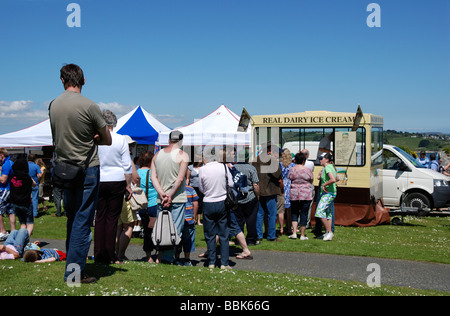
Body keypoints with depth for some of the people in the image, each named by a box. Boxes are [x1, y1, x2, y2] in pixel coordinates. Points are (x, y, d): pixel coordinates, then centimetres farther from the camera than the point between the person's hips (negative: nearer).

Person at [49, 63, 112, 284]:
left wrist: (84, 137, 4)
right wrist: (91, 137, 5)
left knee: (71, 220, 16)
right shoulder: (89, 106, -14)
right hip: (87, 169, -6)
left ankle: (72, 267, 23)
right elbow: (107, 140, -5)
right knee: (83, 222, 0)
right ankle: (75, 271, 2)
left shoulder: (53, 105, 3)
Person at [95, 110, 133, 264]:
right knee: (112, 218, 3)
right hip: (116, 182, -1)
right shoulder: (121, 140, -4)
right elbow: (127, 166, -3)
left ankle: (99, 255, 11)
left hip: (98, 182, 1)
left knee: (100, 217, 9)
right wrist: (129, 185, 4)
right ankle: (110, 256, 6)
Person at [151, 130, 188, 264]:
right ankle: (168, 258, -8)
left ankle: (161, 258, 14)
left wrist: (162, 193, -6)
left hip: (161, 199, 5)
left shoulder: (157, 155, 11)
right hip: (178, 199, -5)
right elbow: (180, 178, -13)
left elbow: (153, 177, 2)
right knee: (175, 231, -2)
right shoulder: (183, 155, -3)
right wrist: (170, 195, -11)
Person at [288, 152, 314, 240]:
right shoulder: (308, 170, -7)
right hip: (306, 195, -2)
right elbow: (311, 180, 4)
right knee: (304, 214, 5)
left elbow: (289, 180, 6)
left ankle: (294, 233, 4)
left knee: (294, 213, 14)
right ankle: (302, 235, 10)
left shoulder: (291, 170, -3)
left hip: (294, 194, 2)